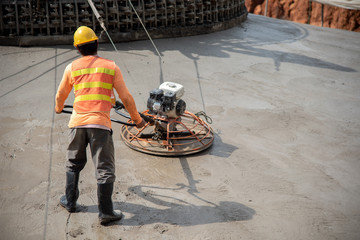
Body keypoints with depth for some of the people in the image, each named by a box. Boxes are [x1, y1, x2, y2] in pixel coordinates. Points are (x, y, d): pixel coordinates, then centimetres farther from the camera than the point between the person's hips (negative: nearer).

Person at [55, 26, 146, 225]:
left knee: (74, 164, 22)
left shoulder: (72, 68, 6)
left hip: (77, 122, 3)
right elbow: (126, 98, 2)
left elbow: (60, 96, 19)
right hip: (100, 123, -3)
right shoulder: (111, 67, 1)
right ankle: (105, 212, 7)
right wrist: (137, 119, 16)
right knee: (105, 169, 4)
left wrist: (58, 108, 42)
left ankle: (70, 201, 35)